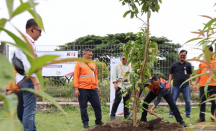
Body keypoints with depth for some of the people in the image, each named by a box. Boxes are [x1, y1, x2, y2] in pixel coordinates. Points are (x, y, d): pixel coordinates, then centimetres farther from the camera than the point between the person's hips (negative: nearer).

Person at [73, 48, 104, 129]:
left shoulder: (93, 64, 15)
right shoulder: (79, 64, 0)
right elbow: (76, 77, -4)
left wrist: (97, 85, 15)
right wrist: (76, 89, -9)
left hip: (93, 88, 5)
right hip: (83, 89, -5)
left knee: (97, 105, 7)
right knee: (83, 107, 3)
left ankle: (98, 121, 21)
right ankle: (85, 122, 13)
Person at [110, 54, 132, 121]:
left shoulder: (130, 67, 18)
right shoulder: (117, 66, 9)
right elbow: (114, 75, 2)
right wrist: (115, 83, -10)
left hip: (128, 85, 3)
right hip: (120, 85, -3)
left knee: (127, 100, 5)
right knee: (117, 100, -8)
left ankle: (126, 115, 14)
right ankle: (112, 115, -2)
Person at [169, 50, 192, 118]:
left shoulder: (188, 64, 7)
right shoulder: (174, 64, 5)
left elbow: (190, 75, 12)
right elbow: (171, 74, 9)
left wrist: (191, 84, 7)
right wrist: (169, 83, 1)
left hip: (186, 86, 1)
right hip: (176, 86, -1)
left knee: (188, 101, 5)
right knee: (173, 100, 3)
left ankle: (188, 114, 20)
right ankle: (171, 113, 15)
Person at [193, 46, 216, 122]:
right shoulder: (202, 62, 14)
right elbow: (198, 74, 17)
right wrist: (195, 84, 12)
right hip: (202, 85, 3)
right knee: (202, 102, 5)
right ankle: (202, 118, 12)